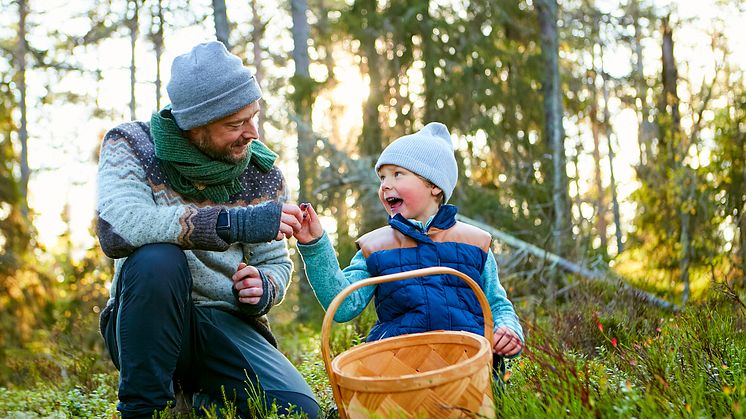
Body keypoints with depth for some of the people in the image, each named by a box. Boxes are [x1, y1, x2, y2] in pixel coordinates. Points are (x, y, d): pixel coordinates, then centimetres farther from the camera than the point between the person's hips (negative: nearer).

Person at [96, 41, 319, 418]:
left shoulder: (262, 173, 2)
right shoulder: (131, 145, -8)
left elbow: (276, 263, 9)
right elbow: (115, 229, -28)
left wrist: (261, 288, -17)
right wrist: (233, 222, -35)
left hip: (228, 326, 3)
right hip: (146, 327, -3)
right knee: (157, 258, -34)